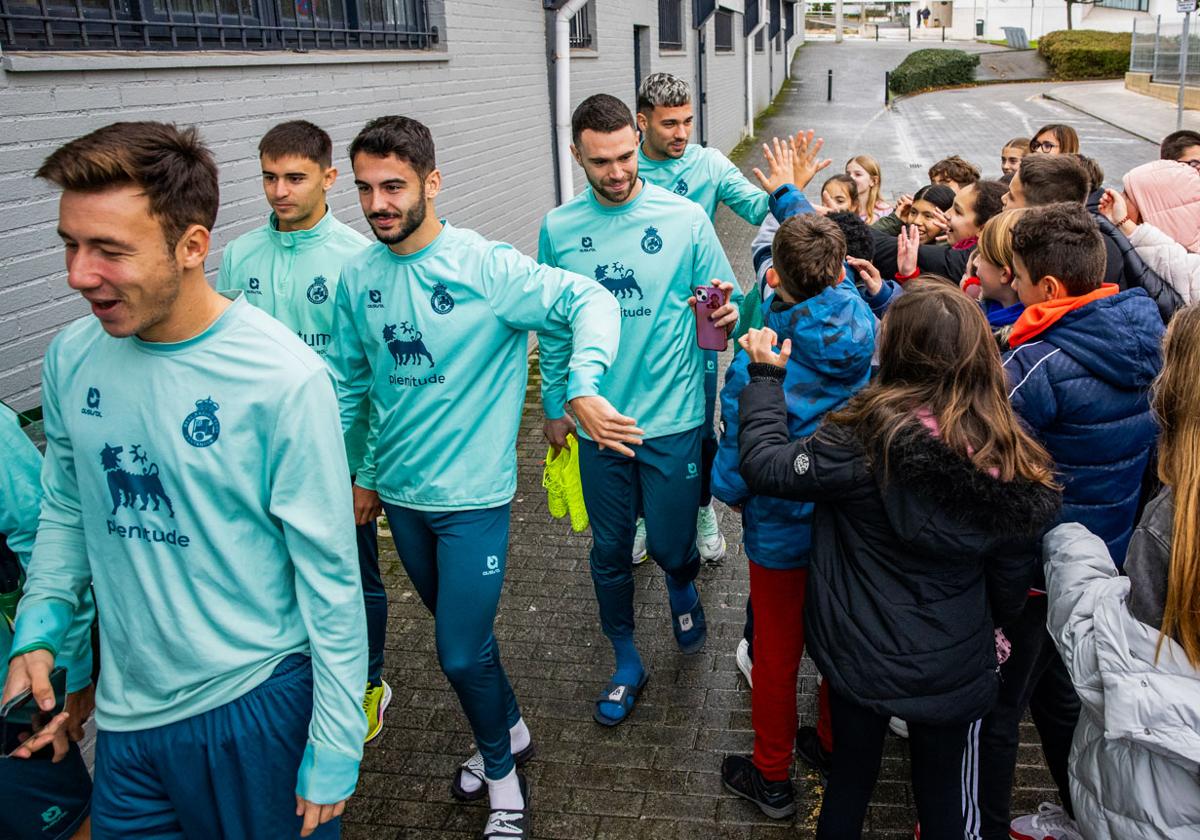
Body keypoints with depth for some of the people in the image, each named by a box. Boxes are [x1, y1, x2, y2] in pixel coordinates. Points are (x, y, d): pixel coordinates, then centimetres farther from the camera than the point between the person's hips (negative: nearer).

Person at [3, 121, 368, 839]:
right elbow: (66, 509, 12)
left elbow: (330, 576, -16)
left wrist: (335, 749, -12)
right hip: (125, 714, 5)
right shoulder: (71, 357, -3)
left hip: (257, 708, -5)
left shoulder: (283, 378, -21)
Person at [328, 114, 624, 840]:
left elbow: (590, 301, -23)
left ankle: (503, 777, 26)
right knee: (461, 630, 21)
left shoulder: (486, 267, -16)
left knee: (463, 653, -2)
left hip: (472, 494, -5)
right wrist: (353, 471, 12)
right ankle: (511, 732, 46)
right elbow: (350, 383, 11)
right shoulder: (358, 277, 1)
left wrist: (581, 388, -37)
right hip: (399, 490, 5)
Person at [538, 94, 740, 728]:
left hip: (672, 418, -2)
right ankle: (626, 663, 36)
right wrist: (554, 404, 13)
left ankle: (682, 586, 46)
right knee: (610, 551, 13)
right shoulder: (559, 229, 0)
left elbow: (725, 306, -1)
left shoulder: (685, 218, -7)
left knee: (670, 545, 7)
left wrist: (726, 314, -24)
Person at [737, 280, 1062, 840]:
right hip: (955, 667, 3)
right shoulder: (1014, 465, -12)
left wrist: (764, 376, -5)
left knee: (850, 778, 22)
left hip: (863, 656, -2)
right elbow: (1010, 587, 0)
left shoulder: (869, 439, -27)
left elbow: (766, 466, -18)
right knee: (942, 792, 24)